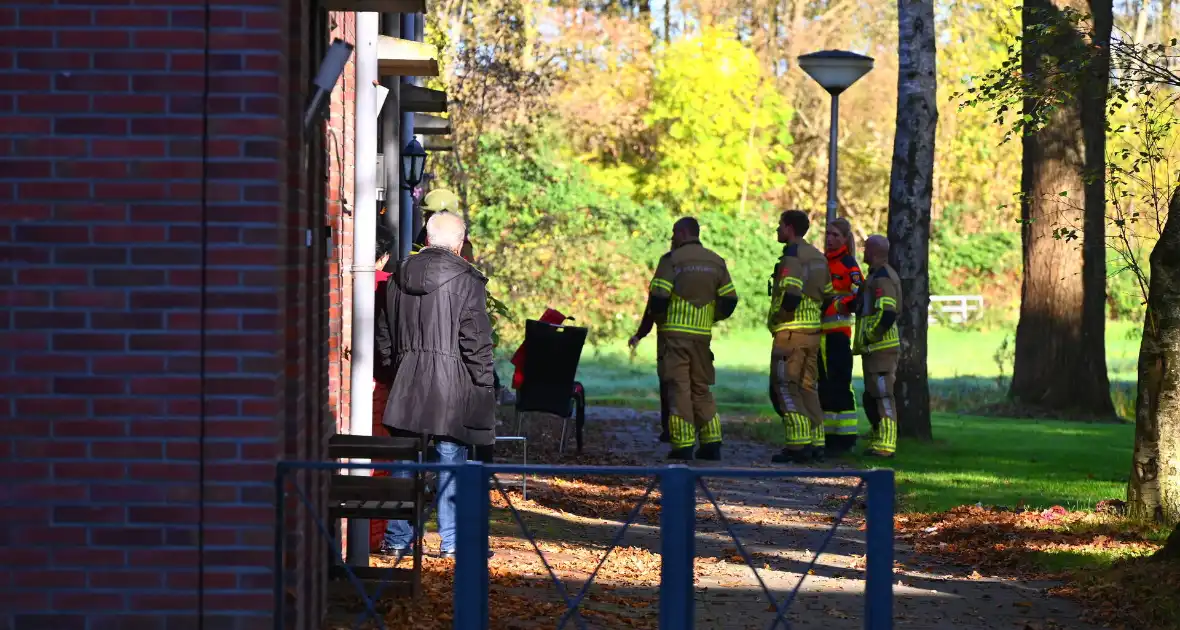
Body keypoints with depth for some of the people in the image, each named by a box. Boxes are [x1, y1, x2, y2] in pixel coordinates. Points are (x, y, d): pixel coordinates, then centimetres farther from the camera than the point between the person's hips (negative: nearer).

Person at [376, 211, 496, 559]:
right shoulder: (466, 280, -8)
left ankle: (398, 539, 10)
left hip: (406, 383, 5)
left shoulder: (399, 277, 10)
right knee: (451, 461, 1)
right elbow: (476, 340, -9)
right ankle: (452, 540, 4)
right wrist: (483, 385, -2)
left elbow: (384, 335, 17)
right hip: (451, 386, -5)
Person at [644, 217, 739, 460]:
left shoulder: (671, 260, -7)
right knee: (701, 388, 14)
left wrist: (658, 319, 7)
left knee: (678, 388, -2)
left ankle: (683, 446, -6)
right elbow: (730, 300, 8)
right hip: (702, 334, 5)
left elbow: (658, 297, -13)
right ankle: (711, 444, 9)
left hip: (674, 333, -5)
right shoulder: (716, 262, 10)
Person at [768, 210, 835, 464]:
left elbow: (790, 295, -23)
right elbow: (827, 293, 19)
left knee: (784, 387, -5)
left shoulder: (792, 258, -14)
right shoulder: (818, 257, 15)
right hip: (813, 330, 9)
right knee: (807, 387, 14)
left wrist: (775, 319, -9)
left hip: (790, 330, -9)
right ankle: (816, 443, 12)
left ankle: (798, 445, -12)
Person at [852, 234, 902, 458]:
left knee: (882, 395, -10)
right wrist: (863, 342, 20)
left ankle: (885, 444, -10)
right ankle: (880, 440, 21)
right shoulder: (877, 275, 19)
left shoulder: (882, 278, -15)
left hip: (881, 348, -11)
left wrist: (869, 337, -15)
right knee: (871, 397, 14)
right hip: (874, 348, 11)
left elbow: (887, 314, -24)